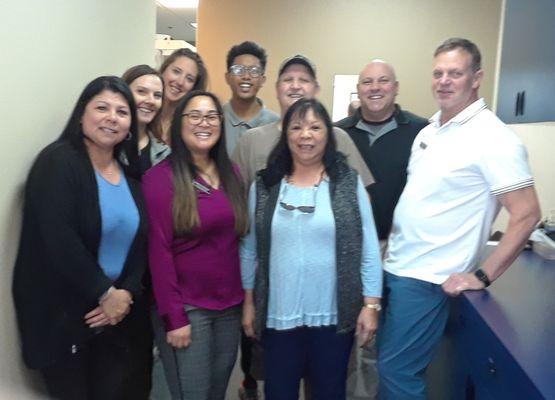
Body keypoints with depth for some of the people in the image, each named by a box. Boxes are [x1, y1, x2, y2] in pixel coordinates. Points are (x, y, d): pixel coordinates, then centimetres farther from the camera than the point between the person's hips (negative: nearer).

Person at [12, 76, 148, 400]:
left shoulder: (130, 175, 9)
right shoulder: (58, 161, -10)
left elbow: (141, 243, 5)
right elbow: (60, 239, -20)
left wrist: (127, 294, -9)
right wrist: (105, 294, -15)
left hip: (116, 315, 6)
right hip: (61, 315, -5)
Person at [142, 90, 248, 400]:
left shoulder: (231, 173, 6)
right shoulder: (161, 177, -12)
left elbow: (238, 238, 9)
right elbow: (159, 250, -13)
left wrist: (247, 298, 6)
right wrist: (174, 316, -14)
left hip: (231, 305, 6)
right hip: (187, 308, -5)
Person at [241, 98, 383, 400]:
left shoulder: (349, 183, -3)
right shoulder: (264, 186, 1)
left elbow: (368, 249, -3)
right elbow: (249, 250, 5)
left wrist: (371, 305, -5)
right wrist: (249, 302, 6)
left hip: (335, 315, -1)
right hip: (278, 315, 1)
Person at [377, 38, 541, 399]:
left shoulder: (493, 138, -14)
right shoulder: (428, 131, 10)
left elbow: (527, 214, -16)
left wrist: (482, 276, -16)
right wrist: (394, 244, 13)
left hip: (426, 278, -8)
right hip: (393, 267, 8)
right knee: (387, 363, 17)